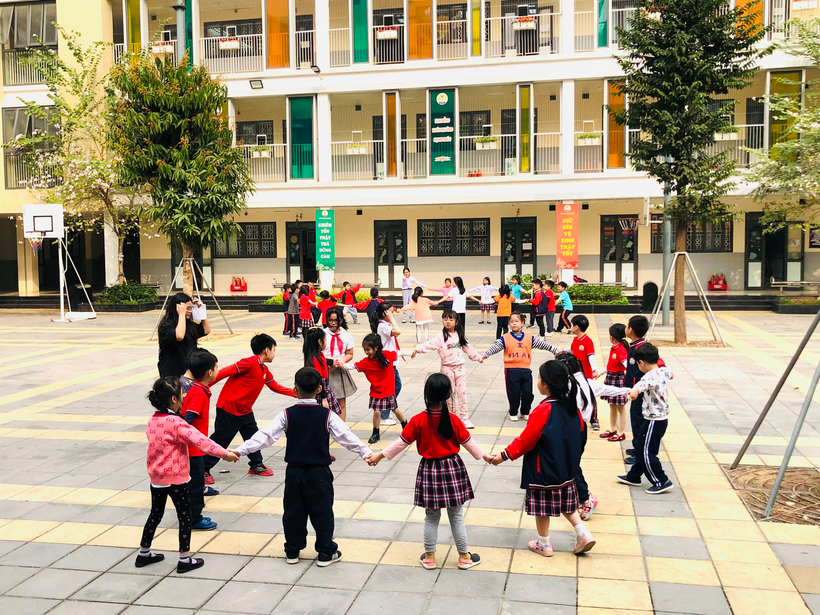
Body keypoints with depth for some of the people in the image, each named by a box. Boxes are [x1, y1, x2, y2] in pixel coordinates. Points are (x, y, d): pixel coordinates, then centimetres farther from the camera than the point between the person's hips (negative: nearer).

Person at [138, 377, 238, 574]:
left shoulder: (153, 420, 1)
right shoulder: (175, 423, -23)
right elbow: (200, 440, -27)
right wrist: (225, 453, -25)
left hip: (156, 477, 8)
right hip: (176, 479, -8)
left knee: (155, 514, 22)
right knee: (185, 517, 6)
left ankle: (144, 554, 33)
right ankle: (185, 560, 12)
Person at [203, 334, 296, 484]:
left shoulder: (264, 370, 8)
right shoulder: (249, 363, -20)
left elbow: (275, 387, 20)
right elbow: (225, 372, -24)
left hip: (245, 410, 9)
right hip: (228, 409, -8)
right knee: (220, 440, 1)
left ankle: (256, 465, 30)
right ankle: (203, 470, 14)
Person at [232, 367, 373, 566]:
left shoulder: (287, 415, -7)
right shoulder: (327, 415, -9)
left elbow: (266, 436, -10)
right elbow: (346, 437, -13)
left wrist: (241, 450, -7)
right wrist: (366, 452, -11)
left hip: (294, 472, 2)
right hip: (319, 472, -1)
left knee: (293, 511, 14)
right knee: (322, 512, 8)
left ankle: (292, 551, 24)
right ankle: (326, 553, 14)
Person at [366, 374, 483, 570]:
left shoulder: (418, 420, -14)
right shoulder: (454, 420, -14)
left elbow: (402, 442, -6)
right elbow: (468, 442, -3)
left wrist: (380, 455, 6)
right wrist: (483, 456, 15)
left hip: (429, 469, 1)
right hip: (452, 468, 0)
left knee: (431, 517, 14)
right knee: (456, 516, 12)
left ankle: (429, 557, 24)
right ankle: (464, 556, 22)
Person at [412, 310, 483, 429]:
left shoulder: (459, 335, 8)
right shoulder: (441, 337, -7)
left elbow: (468, 348, 21)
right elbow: (430, 345, -21)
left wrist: (478, 357, 29)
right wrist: (417, 349, -36)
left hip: (460, 368, 3)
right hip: (447, 368, -3)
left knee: (462, 393, 2)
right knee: (449, 394, 6)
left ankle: (464, 418, 8)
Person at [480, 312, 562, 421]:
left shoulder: (529, 338, 8)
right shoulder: (505, 338, 0)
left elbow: (542, 344, 11)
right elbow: (495, 347, -8)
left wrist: (556, 350, 9)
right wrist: (484, 355, -22)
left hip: (526, 370, 2)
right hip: (511, 370, -2)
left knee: (528, 394, 5)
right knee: (513, 394, 3)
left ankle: (525, 412, 26)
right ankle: (513, 413, 24)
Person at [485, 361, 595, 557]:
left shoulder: (544, 410, -25)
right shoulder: (570, 405, -3)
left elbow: (526, 440, -22)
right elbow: (579, 427, 14)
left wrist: (504, 456, -14)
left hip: (544, 470, -7)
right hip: (566, 467, 7)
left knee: (542, 506, 9)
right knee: (565, 503, 22)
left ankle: (544, 544, 22)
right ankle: (583, 534, 17)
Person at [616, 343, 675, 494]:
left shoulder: (650, 376, -25)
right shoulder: (663, 371, 4)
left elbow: (639, 386, -47)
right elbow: (671, 374, 31)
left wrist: (634, 392, -59)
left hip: (653, 420, -10)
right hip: (662, 418, 10)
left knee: (647, 453, 1)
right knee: (641, 449, 20)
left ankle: (662, 482, 9)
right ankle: (633, 477, 33)